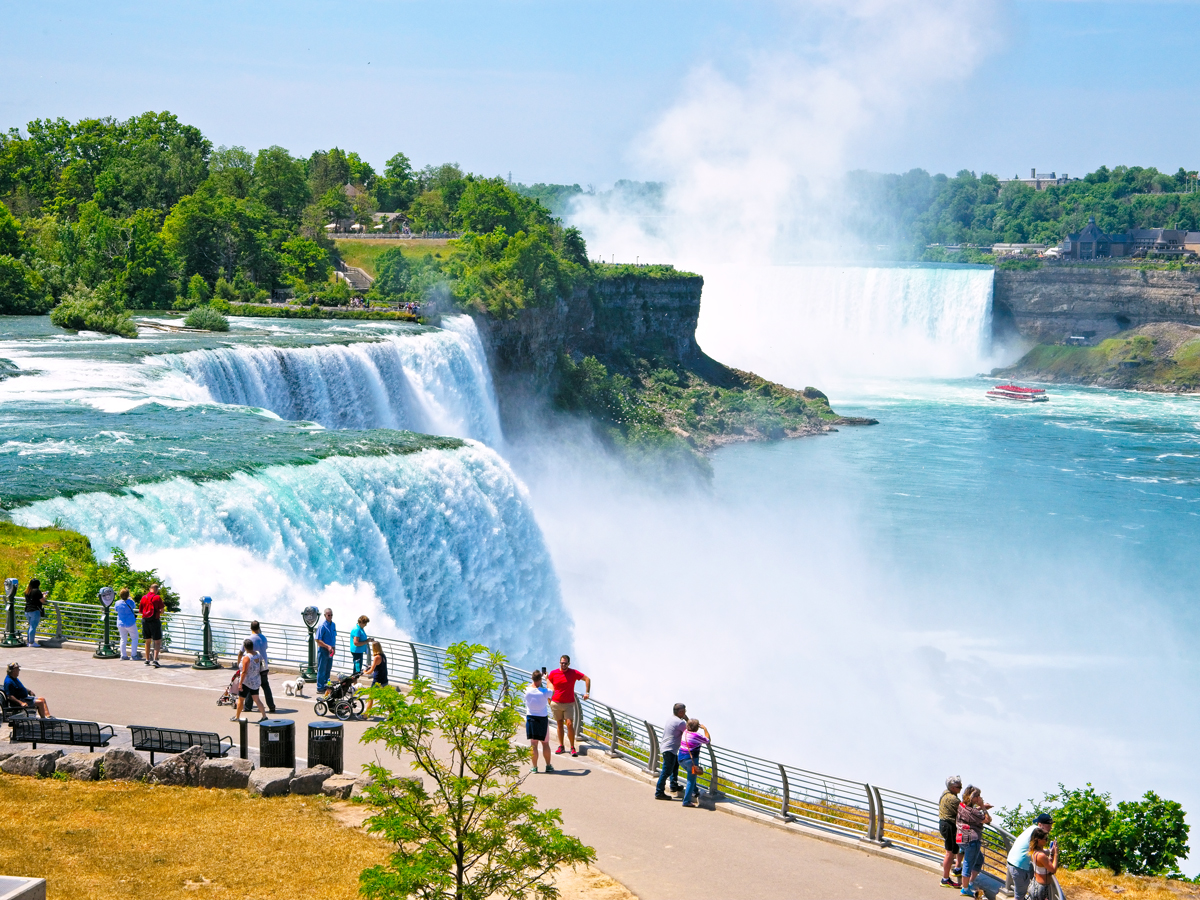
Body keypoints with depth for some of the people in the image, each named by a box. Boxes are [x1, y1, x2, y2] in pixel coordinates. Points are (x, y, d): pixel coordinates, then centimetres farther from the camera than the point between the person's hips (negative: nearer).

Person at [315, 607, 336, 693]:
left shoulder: (333, 625, 9)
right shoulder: (322, 626, -14)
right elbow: (318, 640, -17)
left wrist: (333, 647, 11)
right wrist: (327, 646, -23)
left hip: (330, 651, 7)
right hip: (323, 650, -7)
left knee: (328, 669, 13)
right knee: (322, 670, -2)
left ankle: (325, 686, 22)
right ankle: (320, 688, 3)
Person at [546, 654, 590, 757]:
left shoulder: (574, 673, -4)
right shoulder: (553, 673, -2)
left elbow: (587, 679, 3)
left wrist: (587, 692, -6)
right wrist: (549, 700, 6)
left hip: (569, 704, -1)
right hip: (556, 703, 1)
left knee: (570, 724, -9)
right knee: (560, 725, 8)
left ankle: (572, 748, -1)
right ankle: (561, 746, 18)